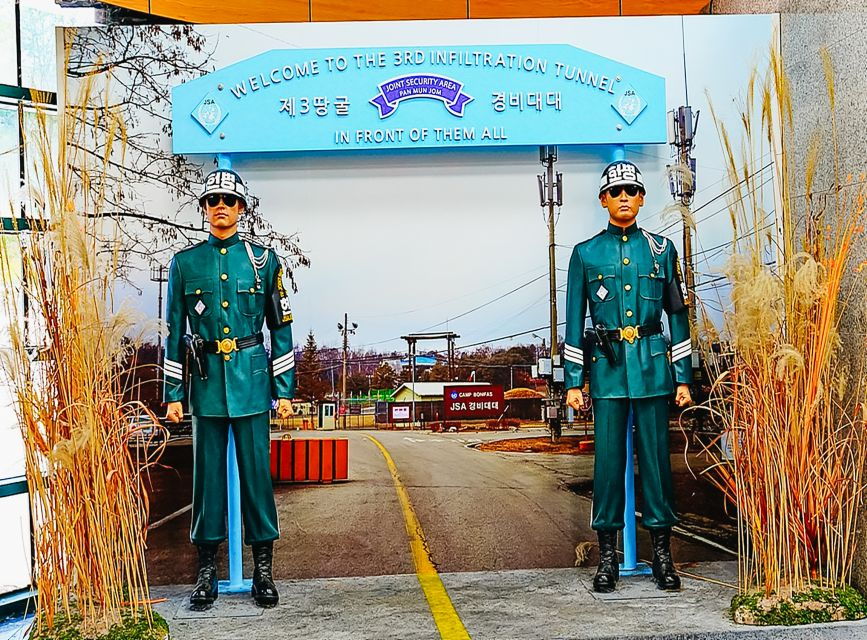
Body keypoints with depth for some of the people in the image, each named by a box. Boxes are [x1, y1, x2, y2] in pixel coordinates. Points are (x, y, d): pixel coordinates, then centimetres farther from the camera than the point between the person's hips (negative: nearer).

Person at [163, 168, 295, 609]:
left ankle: (263, 571, 14)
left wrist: (284, 390, 1)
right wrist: (173, 394, 3)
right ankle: (207, 572, 16)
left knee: (256, 471, 3)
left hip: (252, 379, -1)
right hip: (206, 379, 1)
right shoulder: (185, 263, 5)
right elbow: (174, 332, 7)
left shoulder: (263, 260, 4)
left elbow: (280, 328, 5)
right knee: (208, 473, 6)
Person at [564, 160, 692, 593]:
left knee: (656, 456, 4)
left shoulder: (661, 249, 9)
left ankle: (662, 553, 15)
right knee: (608, 457, 1)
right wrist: (573, 381, 2)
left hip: (653, 363, 1)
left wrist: (683, 377, 6)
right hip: (607, 364, -1)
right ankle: (607, 556, 11)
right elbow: (574, 320, 7)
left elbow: (678, 314, 10)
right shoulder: (585, 254, 6)